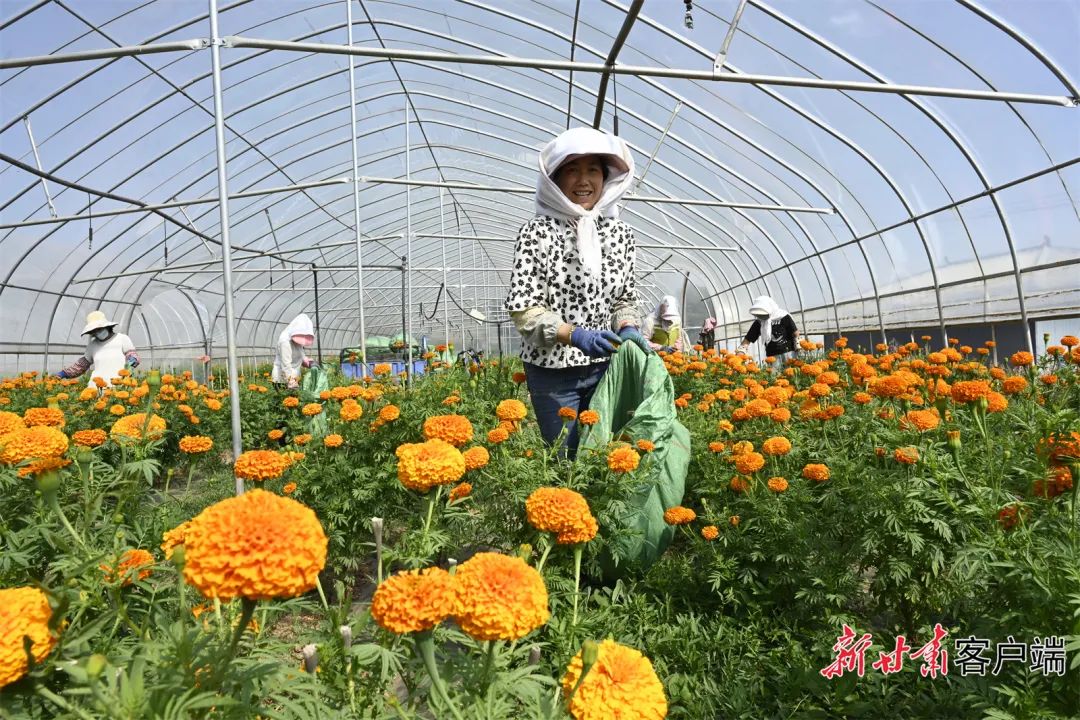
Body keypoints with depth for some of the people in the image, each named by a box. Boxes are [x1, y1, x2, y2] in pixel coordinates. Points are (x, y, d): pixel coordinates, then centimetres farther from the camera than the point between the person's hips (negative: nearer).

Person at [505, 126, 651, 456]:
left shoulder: (621, 233, 4)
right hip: (553, 368, -4)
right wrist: (576, 335, -25)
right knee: (566, 456, 7)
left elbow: (625, 297, 12)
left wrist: (628, 329, -9)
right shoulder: (537, 232, -10)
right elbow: (521, 308, -14)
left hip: (606, 365, 4)